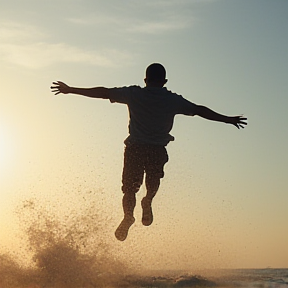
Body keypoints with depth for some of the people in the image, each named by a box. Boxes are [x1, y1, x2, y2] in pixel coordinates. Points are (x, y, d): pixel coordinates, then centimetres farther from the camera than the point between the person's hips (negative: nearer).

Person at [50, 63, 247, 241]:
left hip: (135, 147, -1)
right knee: (154, 179, 28)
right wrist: (228, 119, 19)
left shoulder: (134, 94, 4)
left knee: (130, 187, 5)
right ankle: (148, 201, 6)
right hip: (158, 151, 1)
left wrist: (70, 90, 10)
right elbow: (200, 110, 9)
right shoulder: (173, 100, 5)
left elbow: (103, 92, 3)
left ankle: (128, 215, -18)